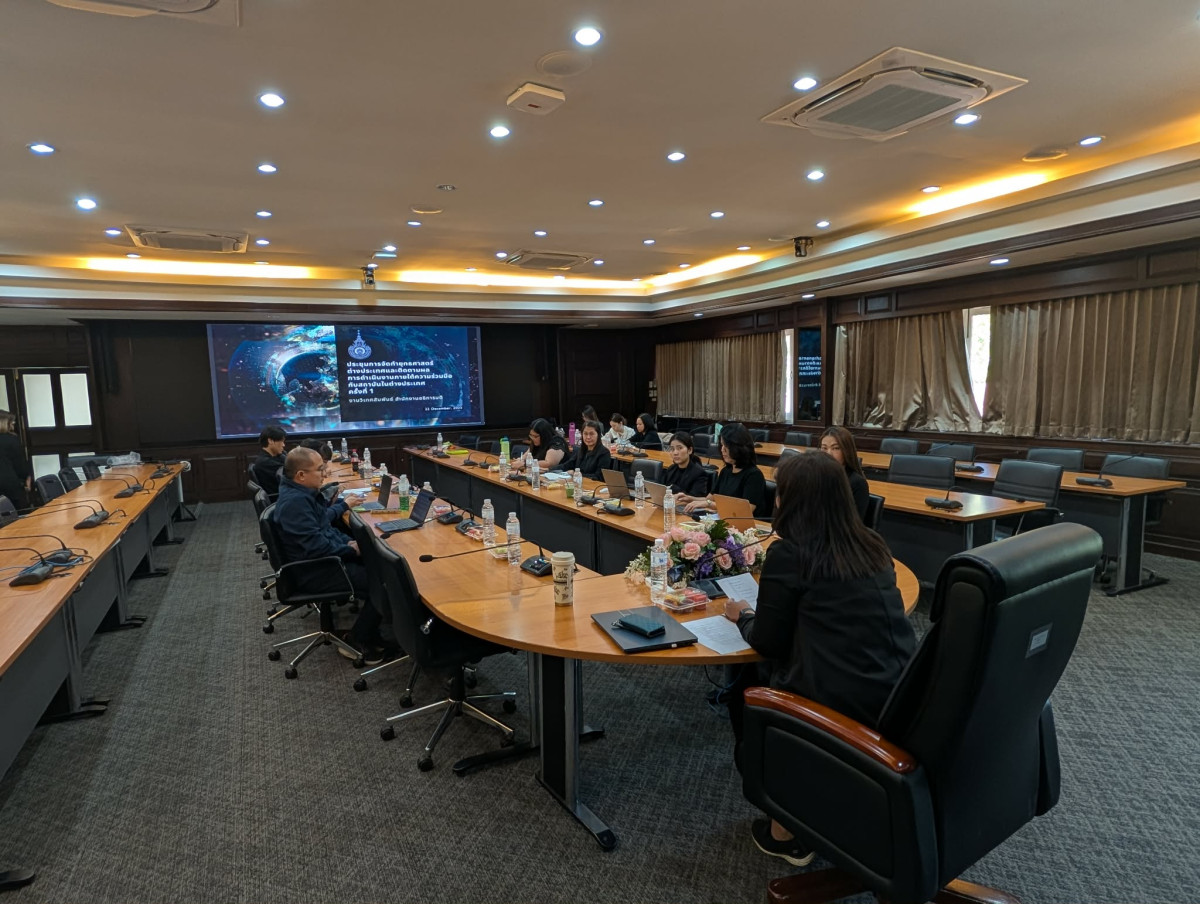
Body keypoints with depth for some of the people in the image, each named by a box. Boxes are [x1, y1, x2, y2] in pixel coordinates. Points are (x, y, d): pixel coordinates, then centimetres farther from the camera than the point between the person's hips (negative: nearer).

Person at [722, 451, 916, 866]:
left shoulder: (788, 553, -12)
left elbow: (768, 642, -5)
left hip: (845, 706, -7)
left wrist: (742, 616, 14)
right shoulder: (872, 547, 7)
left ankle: (786, 830, 29)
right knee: (764, 676, 27)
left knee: (743, 691, 21)